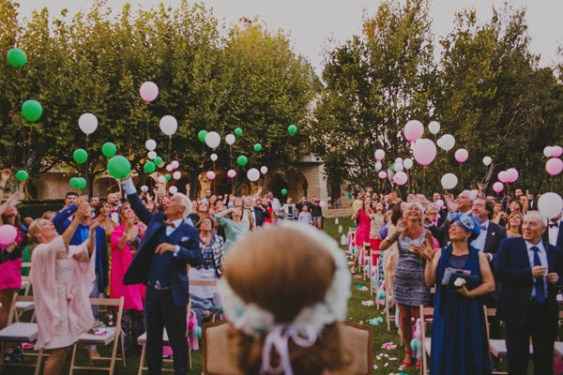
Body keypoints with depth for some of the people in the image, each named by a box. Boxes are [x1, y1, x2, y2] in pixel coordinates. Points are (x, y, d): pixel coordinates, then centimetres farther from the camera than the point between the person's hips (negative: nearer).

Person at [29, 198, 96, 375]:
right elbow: (60, 244, -31)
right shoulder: (40, 251, -11)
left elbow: (87, 249, -2)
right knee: (57, 352, -8)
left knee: (64, 349, 11)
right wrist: (77, 219, -35)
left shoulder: (67, 250, 12)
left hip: (70, 305, 7)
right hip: (53, 306, -7)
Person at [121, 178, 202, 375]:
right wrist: (126, 180, 2)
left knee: (177, 339, 6)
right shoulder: (156, 220, 6)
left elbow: (197, 260, -14)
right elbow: (138, 206, 8)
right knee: (153, 337, 16)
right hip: (152, 290, 5)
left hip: (174, 293, -5)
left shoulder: (189, 231, -8)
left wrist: (175, 248, -23)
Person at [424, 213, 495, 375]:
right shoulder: (440, 254, 3)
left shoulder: (478, 256, 0)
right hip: (445, 312, 1)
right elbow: (429, 282, -2)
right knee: (445, 357, 5)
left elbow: (490, 284, -2)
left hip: (470, 313, -1)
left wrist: (470, 293, -15)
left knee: (470, 357, 6)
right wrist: (429, 259, -12)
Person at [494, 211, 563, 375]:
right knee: (517, 358, 7)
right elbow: (499, 272, -14)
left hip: (546, 310, 3)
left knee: (545, 359, 12)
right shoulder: (509, 245, -3)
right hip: (518, 309, -3)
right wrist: (529, 273, -20)